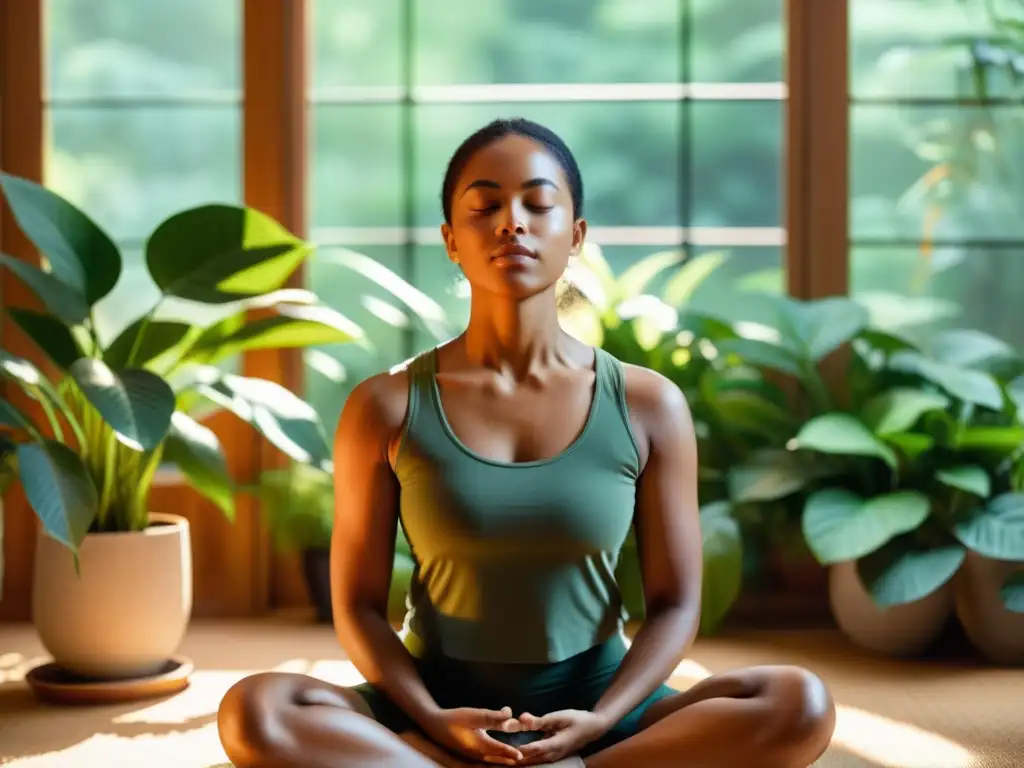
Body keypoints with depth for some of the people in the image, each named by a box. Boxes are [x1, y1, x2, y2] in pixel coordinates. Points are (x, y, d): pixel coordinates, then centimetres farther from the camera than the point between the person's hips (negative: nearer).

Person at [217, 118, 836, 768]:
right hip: (439, 709, 0)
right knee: (255, 713, -29)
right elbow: (359, 604, -2)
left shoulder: (649, 406, -2)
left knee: (800, 705, -25)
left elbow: (675, 604, 0)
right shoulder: (387, 408, -3)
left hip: (592, 711, 1)